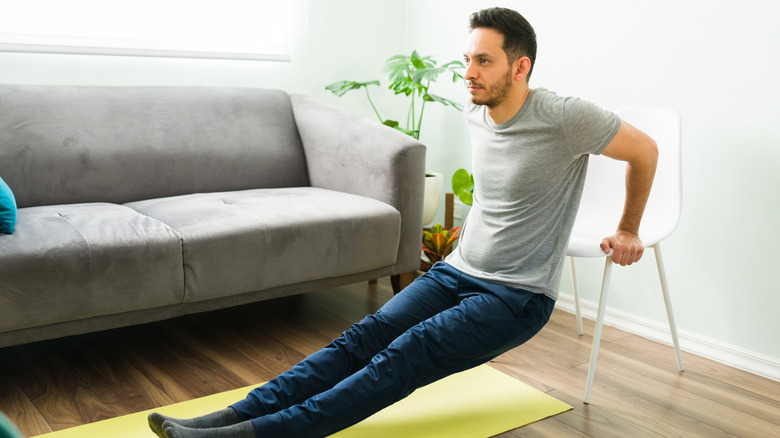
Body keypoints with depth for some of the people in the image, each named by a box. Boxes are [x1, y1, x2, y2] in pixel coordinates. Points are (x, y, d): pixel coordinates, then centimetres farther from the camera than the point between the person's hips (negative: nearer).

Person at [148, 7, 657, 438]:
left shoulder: (565, 119, -18)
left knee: (403, 358, -23)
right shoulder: (475, 114, 4)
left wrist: (628, 231, 7)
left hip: (517, 298, -6)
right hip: (458, 269, 6)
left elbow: (645, 151, -4)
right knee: (366, 335, -14)